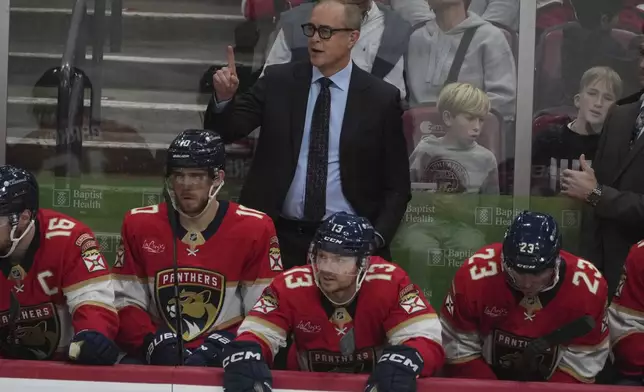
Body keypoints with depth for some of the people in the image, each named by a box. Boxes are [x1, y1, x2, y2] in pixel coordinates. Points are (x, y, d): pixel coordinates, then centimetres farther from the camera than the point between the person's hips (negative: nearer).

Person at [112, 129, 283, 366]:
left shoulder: (254, 229, -3)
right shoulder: (139, 225, 4)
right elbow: (126, 304, 6)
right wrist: (152, 341, -11)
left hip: (223, 356, -1)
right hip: (156, 359, 1)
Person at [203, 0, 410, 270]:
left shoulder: (381, 98, -1)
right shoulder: (278, 82, 2)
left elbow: (396, 184, 2)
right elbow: (223, 132, 0)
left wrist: (376, 239, -10)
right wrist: (224, 98, -20)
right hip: (279, 235, 1)